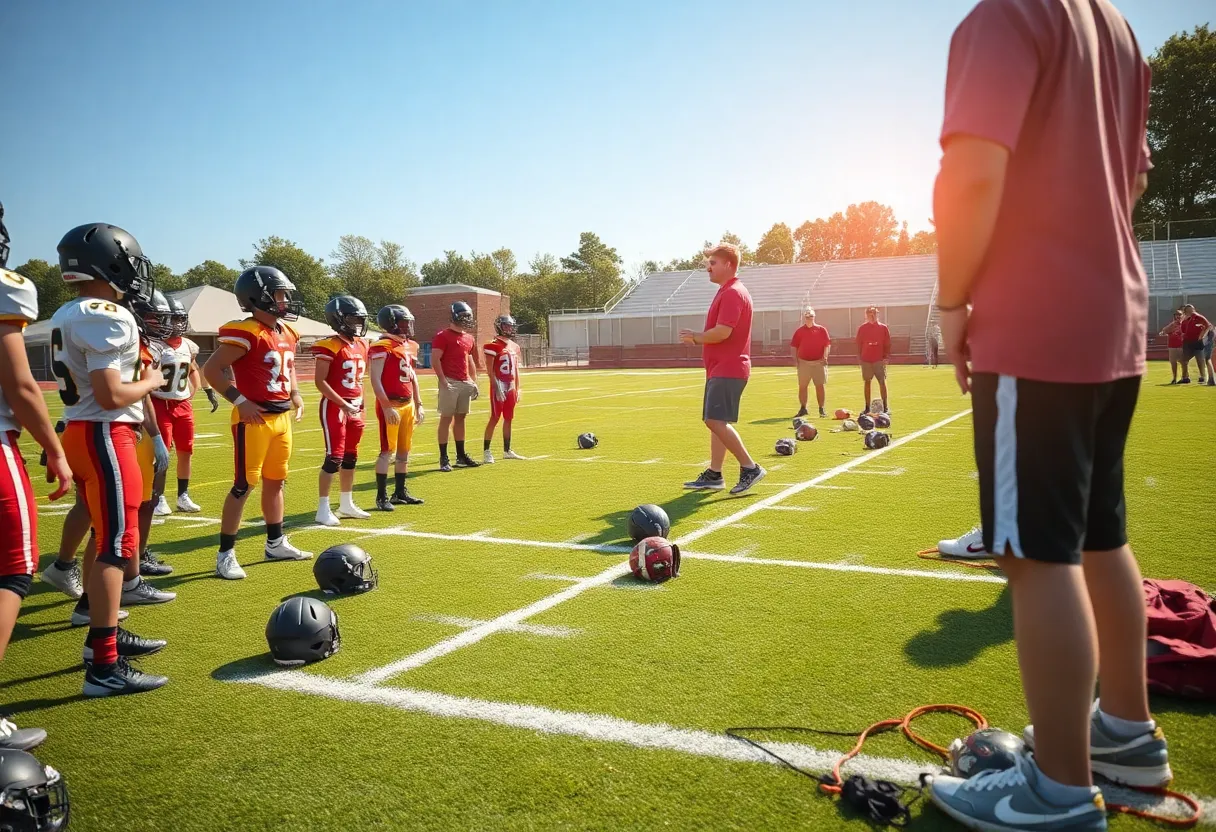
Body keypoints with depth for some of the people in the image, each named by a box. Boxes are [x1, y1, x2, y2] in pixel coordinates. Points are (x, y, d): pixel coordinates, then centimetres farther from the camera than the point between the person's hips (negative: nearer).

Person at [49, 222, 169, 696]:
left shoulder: (66, 316, 13)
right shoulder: (106, 318, -18)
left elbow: (87, 384, 16)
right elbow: (111, 396, -21)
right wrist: (151, 382, -6)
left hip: (81, 432, 10)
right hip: (104, 436, -10)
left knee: (108, 538, 19)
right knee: (116, 546, -7)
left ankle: (105, 634, 31)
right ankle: (104, 667, -5)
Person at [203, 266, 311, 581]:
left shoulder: (287, 333, 10)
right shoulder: (246, 333, -16)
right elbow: (212, 369, -16)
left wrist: (295, 394, 13)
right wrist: (240, 401, -17)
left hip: (282, 417, 8)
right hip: (254, 419, -8)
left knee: (275, 482, 17)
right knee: (244, 485, -4)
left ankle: (276, 543, 29)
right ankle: (225, 554, 5)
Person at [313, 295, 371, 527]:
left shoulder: (362, 345, 10)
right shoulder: (330, 346, -14)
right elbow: (320, 382, -16)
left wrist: (360, 403, 11)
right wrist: (343, 405, -19)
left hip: (354, 407, 8)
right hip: (334, 407, -8)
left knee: (350, 457, 14)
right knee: (334, 457, -7)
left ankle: (346, 504, 25)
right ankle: (323, 509, 1)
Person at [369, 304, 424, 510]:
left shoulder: (410, 346, 12)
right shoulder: (383, 347, -13)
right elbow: (375, 380, -16)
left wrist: (418, 405, 17)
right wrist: (386, 407, -19)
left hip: (408, 404, 8)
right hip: (391, 406, -8)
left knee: (404, 450, 13)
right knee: (388, 451, -5)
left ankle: (401, 492, 23)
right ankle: (381, 496, 1)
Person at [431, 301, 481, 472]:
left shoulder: (469, 338, 15)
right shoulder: (443, 336, -8)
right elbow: (435, 360, -14)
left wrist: (474, 381, 17)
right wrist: (444, 382, -17)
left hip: (465, 383, 7)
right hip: (450, 383, -7)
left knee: (460, 418, 12)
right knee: (446, 418, -4)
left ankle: (461, 456, 19)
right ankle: (443, 459, 1)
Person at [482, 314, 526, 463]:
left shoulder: (515, 347, 13)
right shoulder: (493, 346, -10)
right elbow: (490, 370, -13)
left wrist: (517, 389, 15)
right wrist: (497, 388, -18)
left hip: (511, 388, 7)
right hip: (499, 387, -7)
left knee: (508, 419, 11)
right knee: (495, 418, -6)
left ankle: (507, 451, 20)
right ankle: (487, 451, -1)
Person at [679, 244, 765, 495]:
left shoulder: (733, 293, -15)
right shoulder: (727, 292, 19)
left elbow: (722, 332, -24)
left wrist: (696, 337, -8)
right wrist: (698, 338, 8)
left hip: (727, 370, -11)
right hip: (721, 368, 11)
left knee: (715, 420, -15)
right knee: (716, 422, 11)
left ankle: (750, 468, -8)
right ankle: (713, 475, 16)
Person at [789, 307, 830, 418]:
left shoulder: (821, 330, 5)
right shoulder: (799, 331, 7)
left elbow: (827, 344, 2)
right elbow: (793, 346, 8)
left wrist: (825, 356, -11)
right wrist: (795, 359, -3)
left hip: (819, 362, -1)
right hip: (803, 362, 1)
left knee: (820, 386, 1)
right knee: (802, 386, 2)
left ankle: (821, 409, 8)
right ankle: (803, 408, 10)